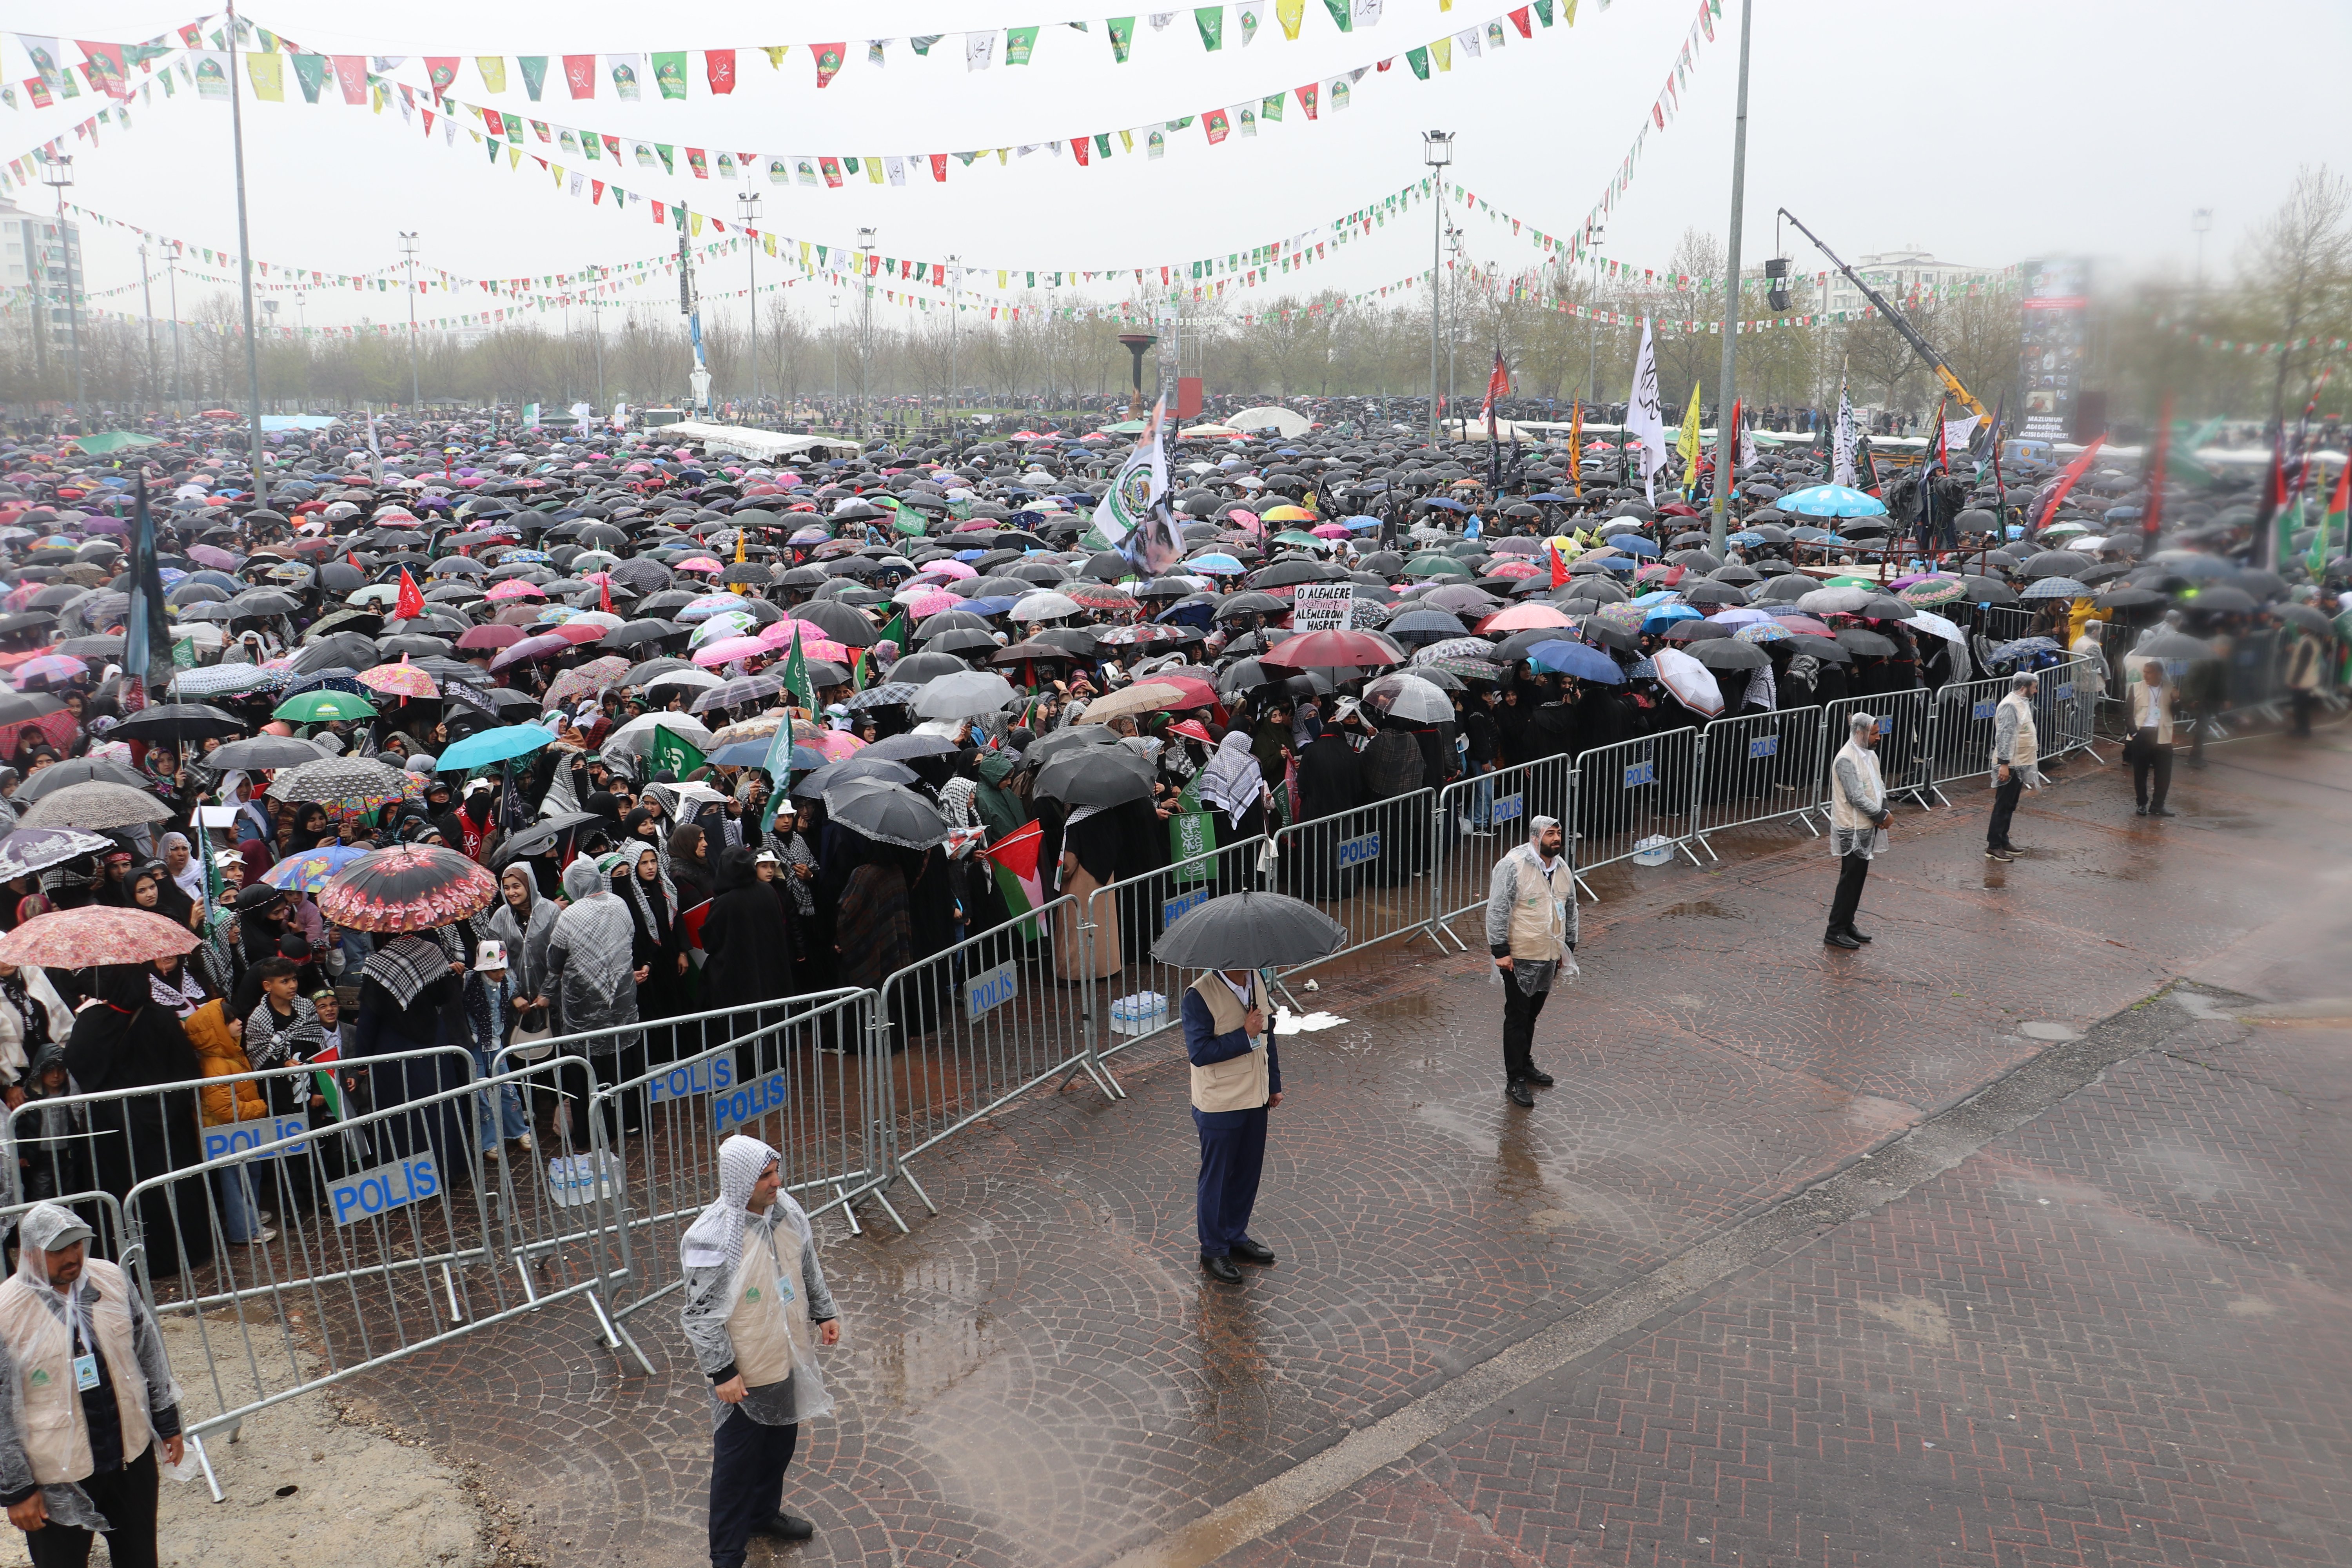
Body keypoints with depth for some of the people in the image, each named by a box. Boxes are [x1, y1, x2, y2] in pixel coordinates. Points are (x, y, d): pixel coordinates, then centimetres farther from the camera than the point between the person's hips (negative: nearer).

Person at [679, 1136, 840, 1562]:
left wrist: (824, 1313, 13)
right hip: (744, 1374, -7)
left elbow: (809, 1267, 10)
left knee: (781, 1444, 26)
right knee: (737, 1462, 9)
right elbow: (701, 1315, -22)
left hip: (789, 1359, 7)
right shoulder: (711, 1240, -29)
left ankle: (765, 1513, 51)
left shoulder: (786, 1211, -8)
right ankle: (726, 1555, 28)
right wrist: (722, 1373, -19)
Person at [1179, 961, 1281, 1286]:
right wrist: (1245, 1035, -27)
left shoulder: (1258, 980, 1)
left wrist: (1274, 1084, 15)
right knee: (1216, 1179, 8)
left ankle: (1236, 1238, 38)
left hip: (1255, 1099, 7)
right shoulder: (1199, 996, -22)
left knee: (1248, 1173, 19)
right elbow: (1199, 1052, -26)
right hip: (1219, 1105, -7)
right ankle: (1213, 1253, 24)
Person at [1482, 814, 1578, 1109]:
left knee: (1532, 1015, 18)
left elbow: (1570, 910, 19)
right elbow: (1497, 910, -17)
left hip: (1549, 958, 7)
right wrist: (1500, 951, -19)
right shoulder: (1513, 866, -16)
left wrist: (1567, 947, 18)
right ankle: (1515, 1081, 4)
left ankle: (1526, 1065, 34)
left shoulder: (1563, 868, 7)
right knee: (1517, 1018, -2)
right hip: (1519, 958, -6)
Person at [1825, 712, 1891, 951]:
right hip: (1852, 830, -9)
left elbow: (1879, 786, 13)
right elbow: (1856, 797, -24)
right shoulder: (1846, 760, -20)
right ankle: (1835, 931, 3)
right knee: (1850, 879, -4)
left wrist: (1885, 811, -4)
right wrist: (1882, 815, -15)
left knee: (1859, 877, 14)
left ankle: (1847, 925, 23)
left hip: (1867, 827, 9)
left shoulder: (1870, 755, 9)